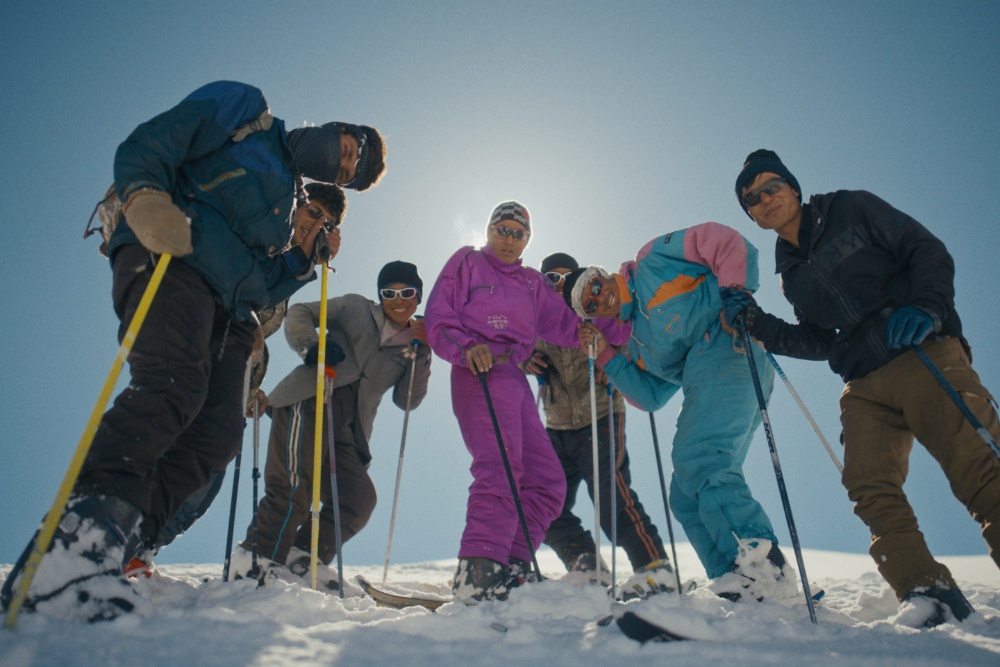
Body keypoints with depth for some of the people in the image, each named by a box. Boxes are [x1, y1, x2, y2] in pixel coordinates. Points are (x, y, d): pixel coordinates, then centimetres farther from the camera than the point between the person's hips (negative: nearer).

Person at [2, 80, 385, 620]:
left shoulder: (295, 206, 31)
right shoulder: (244, 109, 15)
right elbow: (146, 145, -1)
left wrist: (303, 257, 8)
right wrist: (146, 195, -21)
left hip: (228, 307, 7)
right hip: (170, 259, -7)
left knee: (218, 432, -12)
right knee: (173, 387, -30)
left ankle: (112, 547, -13)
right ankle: (73, 540, -32)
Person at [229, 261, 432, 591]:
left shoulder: (413, 346, 21)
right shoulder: (355, 307, 15)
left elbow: (407, 401, 10)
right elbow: (299, 313, 11)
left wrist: (421, 355, -2)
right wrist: (313, 346, -9)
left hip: (347, 430, 5)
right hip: (309, 402, -4)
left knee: (360, 498, -6)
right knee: (297, 484, -18)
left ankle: (303, 558, 6)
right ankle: (255, 557, -7)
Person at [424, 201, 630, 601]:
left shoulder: (532, 283, 28)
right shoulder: (467, 262, 12)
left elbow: (566, 326, 22)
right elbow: (438, 316, 1)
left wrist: (626, 327, 14)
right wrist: (466, 348, -19)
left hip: (515, 380, 8)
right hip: (479, 374, -7)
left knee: (547, 480, 2)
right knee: (501, 470, -25)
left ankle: (508, 570, 4)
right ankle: (479, 574, -27)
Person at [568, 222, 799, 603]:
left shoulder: (653, 260, 11)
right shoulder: (638, 339, 28)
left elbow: (728, 244, 1)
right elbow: (651, 395, 16)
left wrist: (735, 291, -15)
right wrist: (605, 356, 14)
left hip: (728, 348, -9)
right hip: (704, 380, 9)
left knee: (698, 460, -27)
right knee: (686, 498, 5)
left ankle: (764, 562, -27)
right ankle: (737, 587, 6)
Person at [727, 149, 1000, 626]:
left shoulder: (852, 209, 10)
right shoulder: (790, 273, 21)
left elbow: (928, 251, 3)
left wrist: (927, 308, -16)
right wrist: (757, 324, 9)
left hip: (925, 356, -4)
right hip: (864, 386, 4)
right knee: (871, 487, -14)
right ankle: (926, 592, -11)